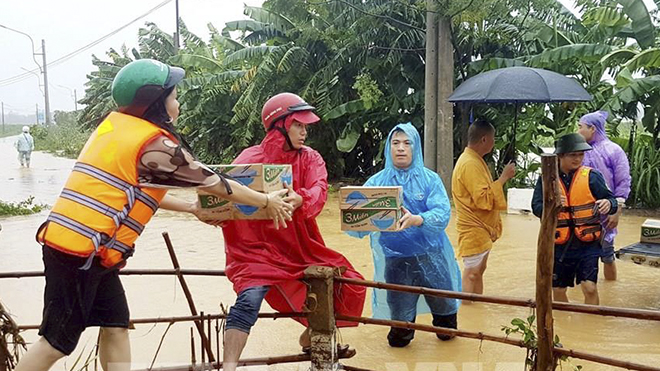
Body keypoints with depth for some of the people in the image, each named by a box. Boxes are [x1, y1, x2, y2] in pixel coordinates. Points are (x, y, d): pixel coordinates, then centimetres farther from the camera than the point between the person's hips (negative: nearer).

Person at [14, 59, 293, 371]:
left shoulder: (114, 123, 11)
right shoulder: (156, 143, -12)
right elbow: (215, 184, -2)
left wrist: (191, 208, 25)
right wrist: (267, 201, 11)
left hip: (66, 239, 8)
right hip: (82, 251, -8)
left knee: (115, 325, 12)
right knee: (58, 340, 1)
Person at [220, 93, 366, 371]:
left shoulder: (310, 159, 2)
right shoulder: (250, 159, -6)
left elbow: (319, 191, -17)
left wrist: (300, 200, -41)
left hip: (302, 249, 4)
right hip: (258, 249, -4)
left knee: (348, 284, 4)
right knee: (250, 298, -27)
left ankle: (311, 337, 28)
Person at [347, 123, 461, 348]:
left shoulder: (429, 179, -1)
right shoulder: (376, 183, 2)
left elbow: (442, 214, -16)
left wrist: (416, 220, -35)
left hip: (431, 256, 0)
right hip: (396, 259, 0)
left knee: (443, 304, 15)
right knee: (400, 312, 7)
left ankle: (446, 329, 47)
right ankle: (401, 335, 40)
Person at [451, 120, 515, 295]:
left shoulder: (475, 160, 13)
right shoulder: (470, 164, -20)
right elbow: (484, 198, -26)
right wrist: (503, 178, -21)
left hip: (482, 228, 11)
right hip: (473, 229, -11)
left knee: (479, 271, 15)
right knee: (472, 273, -7)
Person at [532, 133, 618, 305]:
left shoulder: (592, 176, -3)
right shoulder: (546, 179, -1)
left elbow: (611, 199, -3)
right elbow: (536, 207, -5)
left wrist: (608, 204, -27)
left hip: (587, 244, -2)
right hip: (559, 245, 2)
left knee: (590, 288, -11)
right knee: (558, 290, 14)